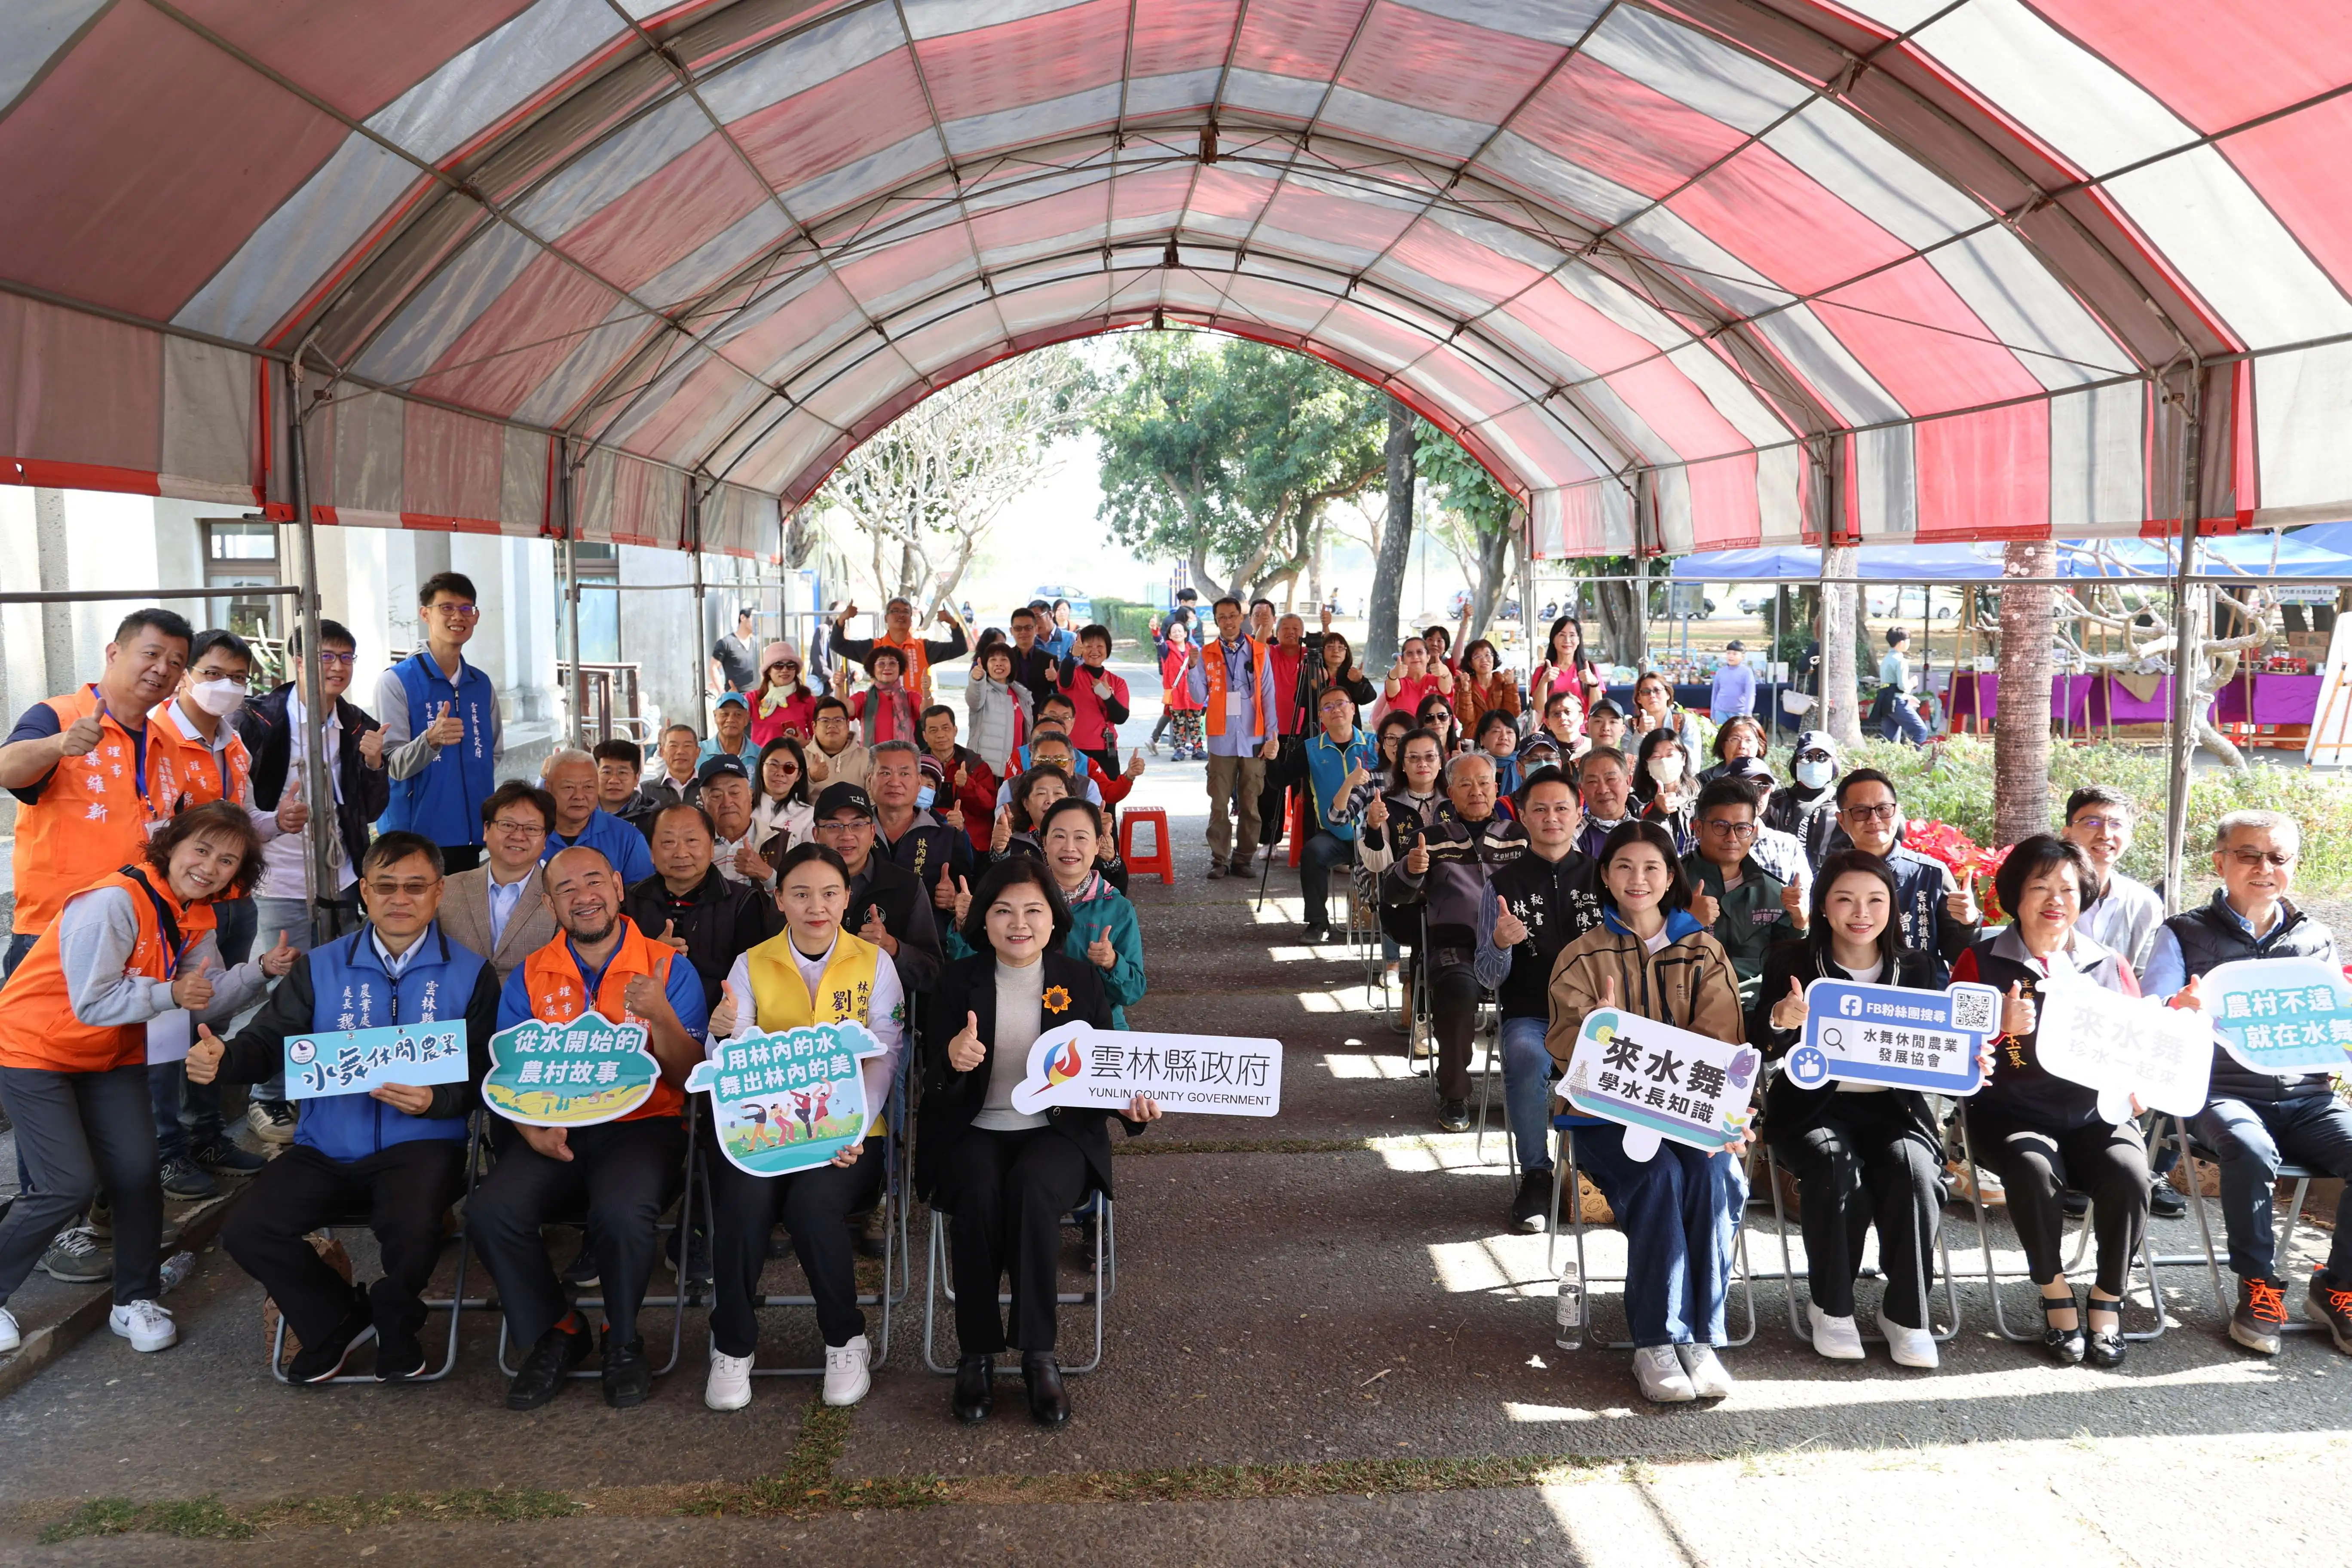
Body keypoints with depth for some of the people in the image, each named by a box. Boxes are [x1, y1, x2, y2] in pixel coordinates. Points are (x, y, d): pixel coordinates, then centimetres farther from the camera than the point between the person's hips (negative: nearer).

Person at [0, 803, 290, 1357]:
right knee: (71, 1185, -12)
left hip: (111, 1057, 7)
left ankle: (136, 1300, 15)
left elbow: (205, 997, -5)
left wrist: (261, 970, -18)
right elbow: (91, 1002, -28)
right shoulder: (114, 901, -27)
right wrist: (169, 994, -36)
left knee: (137, 1175, -1)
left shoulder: (195, 916, -1)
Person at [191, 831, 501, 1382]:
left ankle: (395, 1323, 6)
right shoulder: (321, 968, 11)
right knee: (246, 1231, -17)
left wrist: (435, 1100, -23)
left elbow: (483, 1074, -3)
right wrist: (223, 1059, -18)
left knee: (410, 1230, -32)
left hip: (419, 1144, -3)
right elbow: (270, 1040, 4)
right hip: (325, 1149, 4)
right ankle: (338, 1319, 11)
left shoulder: (470, 975, 3)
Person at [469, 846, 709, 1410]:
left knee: (621, 1213, -34)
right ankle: (555, 1332, 2)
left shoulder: (670, 969, 3)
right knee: (490, 1214, -25)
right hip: (553, 1128, 3)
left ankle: (622, 1342, -3)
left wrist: (661, 1016, -20)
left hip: (643, 1123, -3)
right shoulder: (528, 978, 10)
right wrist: (532, 1130, -13)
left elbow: (690, 1078, -3)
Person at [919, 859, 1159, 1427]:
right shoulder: (960, 980, 6)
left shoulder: (1081, 980, 8)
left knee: (1031, 1188, -34)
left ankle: (1039, 1354, -24)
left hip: (1058, 1131, 0)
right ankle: (976, 1353, -19)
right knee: (977, 1194, -33)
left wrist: (1129, 1103, -11)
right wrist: (952, 1058, -25)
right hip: (974, 1130, 0)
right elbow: (934, 1076, 0)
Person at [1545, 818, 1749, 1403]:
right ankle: (1655, 1344, -24)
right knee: (1658, 1174, -31)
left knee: (1712, 1173, -30)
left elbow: (1721, 1042, 2)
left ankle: (1701, 1338, -20)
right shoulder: (1582, 957, 9)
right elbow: (1567, 1048, 0)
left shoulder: (1703, 952, 13)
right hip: (1607, 1112, -1)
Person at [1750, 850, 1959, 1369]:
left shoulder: (1915, 967, 10)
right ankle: (1831, 1307, -11)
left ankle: (1906, 1312, -11)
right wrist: (1779, 1022, -33)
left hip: (1893, 1107, 2)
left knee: (1914, 1168, -28)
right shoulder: (1792, 964, 1)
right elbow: (1758, 1048, -10)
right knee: (1837, 1166, -32)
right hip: (1813, 1106, -2)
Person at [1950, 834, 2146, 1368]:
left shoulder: (2110, 966, 14)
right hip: (2012, 1116, -2)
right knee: (2032, 1168, -34)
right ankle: (2056, 1295, -12)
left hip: (2095, 1116, 2)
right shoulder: (1981, 962, 5)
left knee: (2128, 1172, -28)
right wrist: (2002, 1028, -19)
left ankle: (2107, 1303, -9)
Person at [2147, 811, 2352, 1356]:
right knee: (2251, 1150, -35)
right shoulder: (2183, 935, 8)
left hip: (2307, 1097, 3)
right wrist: (2178, 1013, -24)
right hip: (2222, 1093, -3)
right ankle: (2259, 1288, -13)